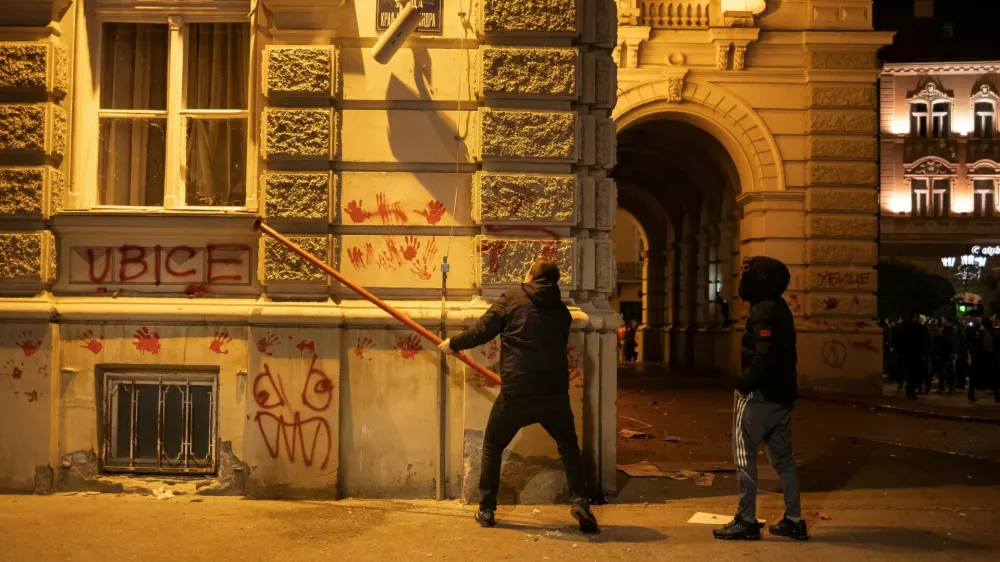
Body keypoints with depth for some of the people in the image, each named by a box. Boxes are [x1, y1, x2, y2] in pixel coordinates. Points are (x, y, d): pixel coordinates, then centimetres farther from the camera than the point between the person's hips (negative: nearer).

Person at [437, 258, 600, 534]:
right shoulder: (562, 312, 15)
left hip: (517, 392, -2)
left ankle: (486, 511, 21)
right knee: (568, 445, 23)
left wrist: (453, 344, 22)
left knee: (492, 446, 18)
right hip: (555, 391, 2)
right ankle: (579, 500, 4)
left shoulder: (512, 299, 4)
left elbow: (481, 332, 4)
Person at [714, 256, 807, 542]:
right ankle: (794, 520, 18)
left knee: (744, 454, -1)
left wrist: (744, 384, -17)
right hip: (782, 395, 10)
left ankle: (746, 521, 1)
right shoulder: (780, 309, 13)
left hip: (759, 396, -10)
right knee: (782, 456, 14)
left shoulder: (764, 311, -17)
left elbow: (764, 356, -27)